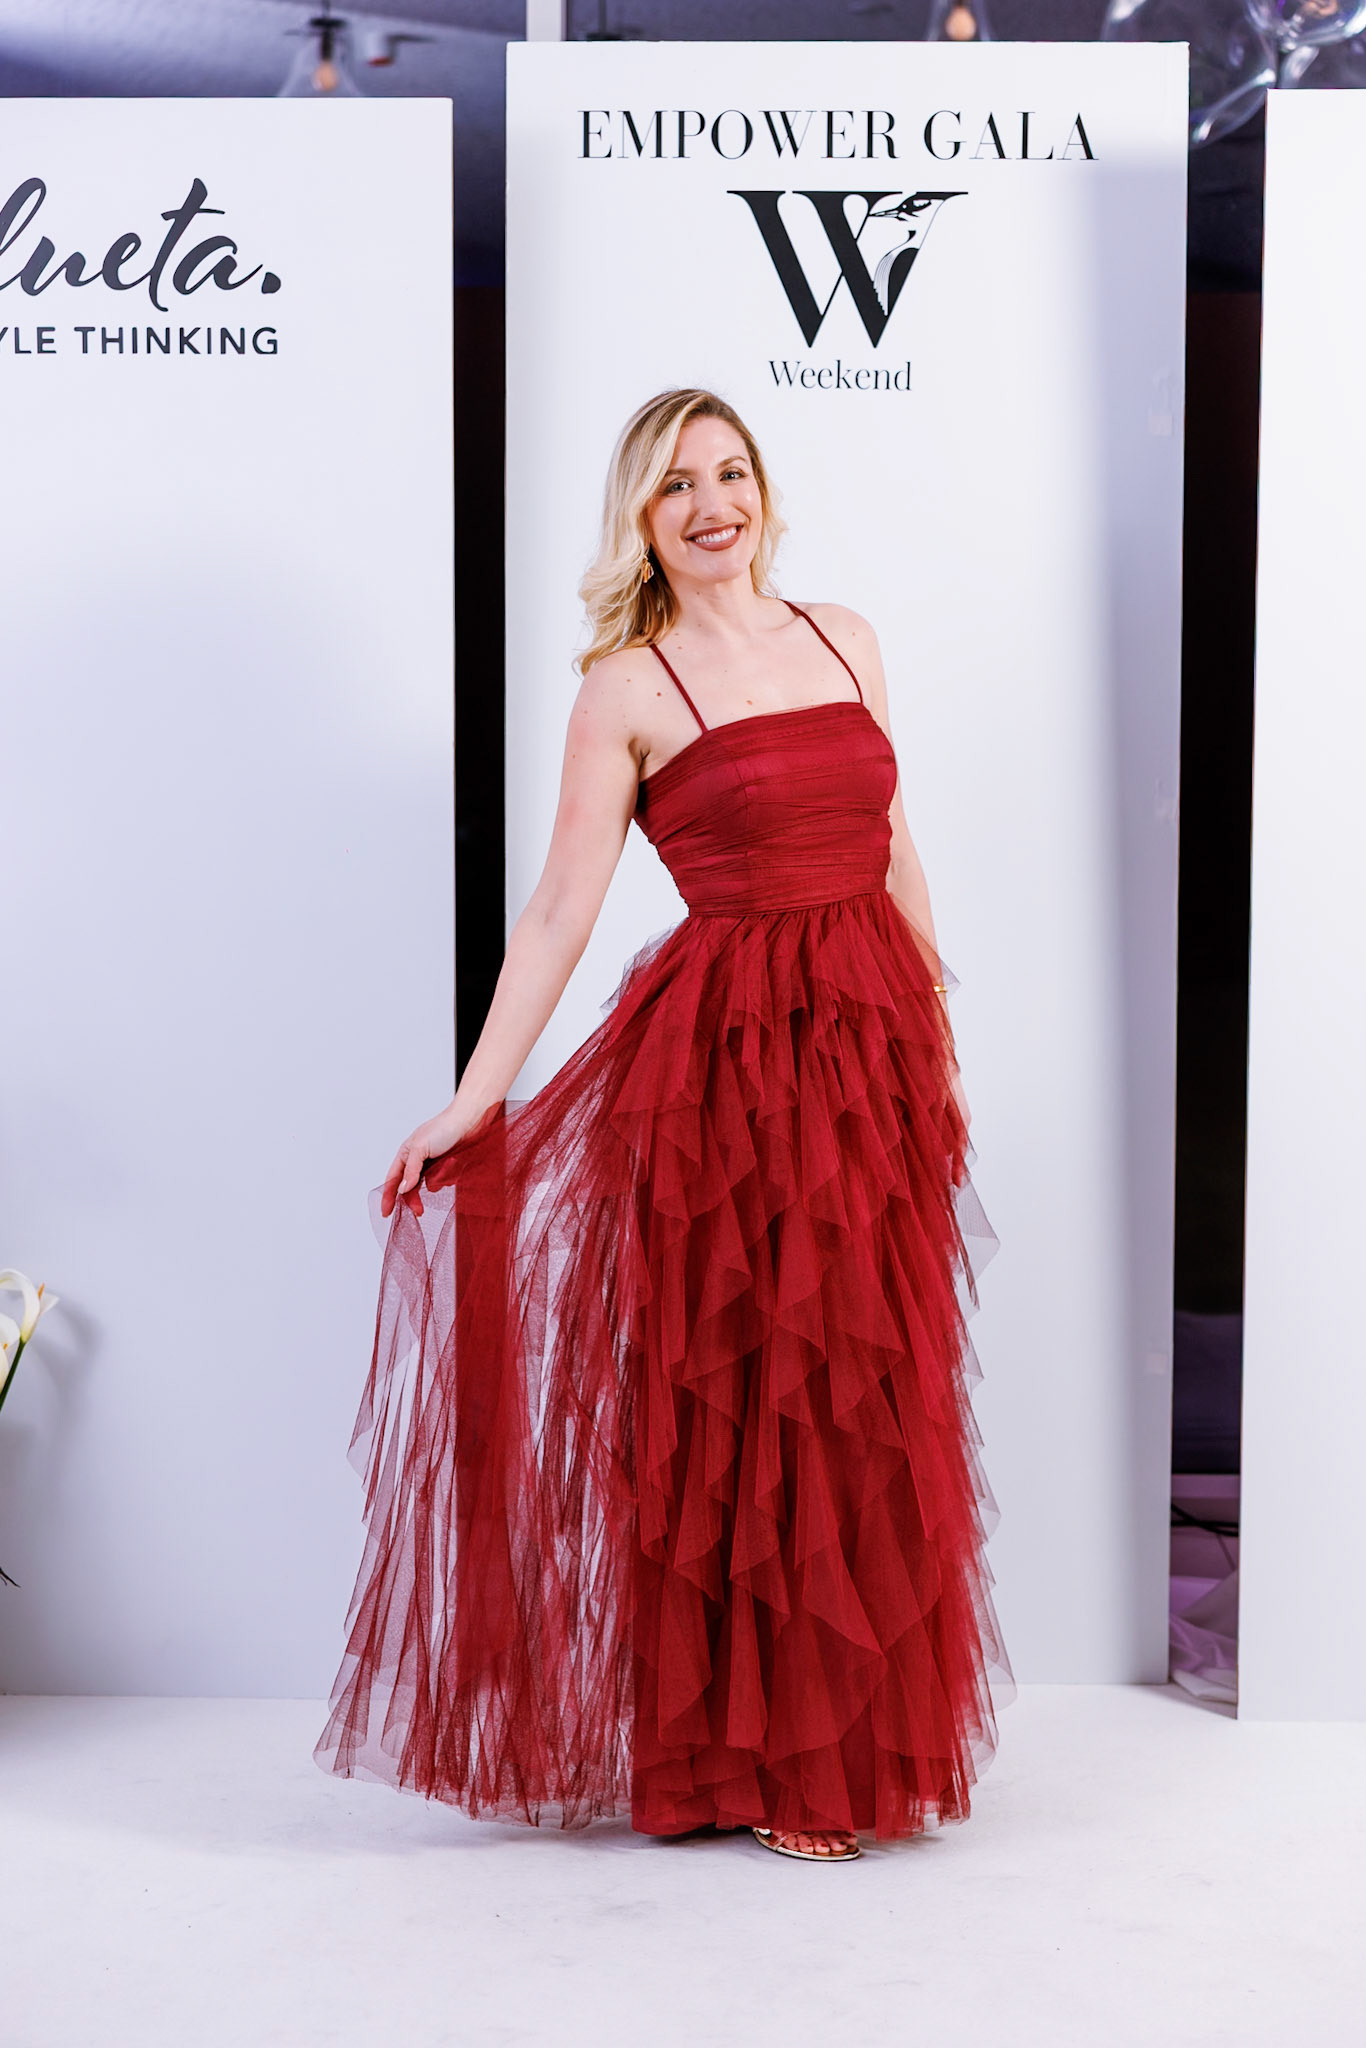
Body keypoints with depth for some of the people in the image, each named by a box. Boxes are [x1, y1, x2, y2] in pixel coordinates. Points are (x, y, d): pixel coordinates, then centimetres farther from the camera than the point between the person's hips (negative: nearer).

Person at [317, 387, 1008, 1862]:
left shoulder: (842, 639, 12)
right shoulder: (628, 689, -2)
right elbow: (559, 908, -6)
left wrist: (938, 1044, 15)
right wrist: (471, 1103, -12)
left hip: (873, 1048, 5)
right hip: (727, 1063, -5)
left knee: (867, 1402, 9)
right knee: (739, 1398, 0)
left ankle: (849, 1744, 24)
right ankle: (748, 1758, 15)